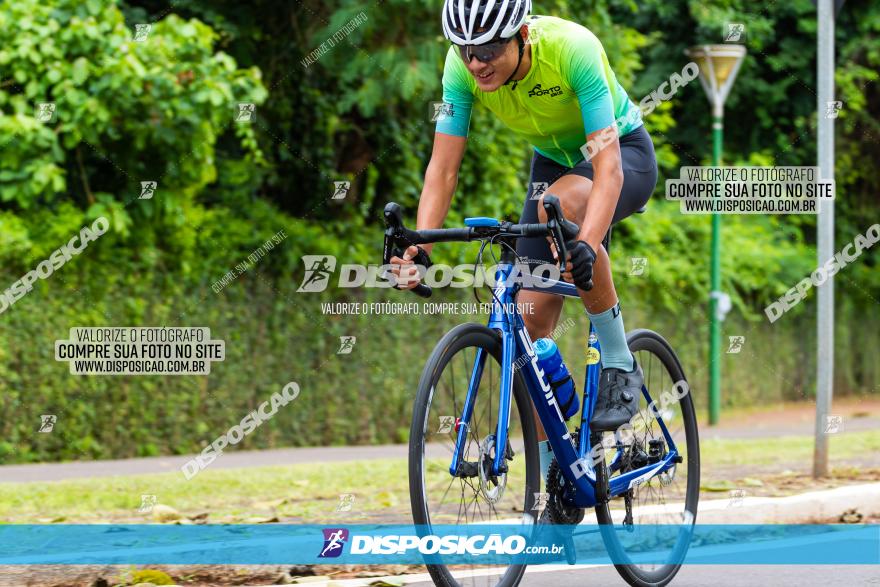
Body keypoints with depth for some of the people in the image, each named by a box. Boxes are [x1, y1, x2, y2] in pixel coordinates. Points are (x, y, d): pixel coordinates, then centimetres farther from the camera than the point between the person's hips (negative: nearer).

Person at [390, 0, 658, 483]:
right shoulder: (462, 66, -22)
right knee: (531, 321, -9)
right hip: (553, 162, 5)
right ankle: (551, 475, 3)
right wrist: (416, 250, -35)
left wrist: (587, 245, -55)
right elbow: (443, 169, -20)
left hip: (625, 154, -5)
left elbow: (607, 165, -40)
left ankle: (619, 364, -22)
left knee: (561, 203, -39)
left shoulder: (572, 49, -35)